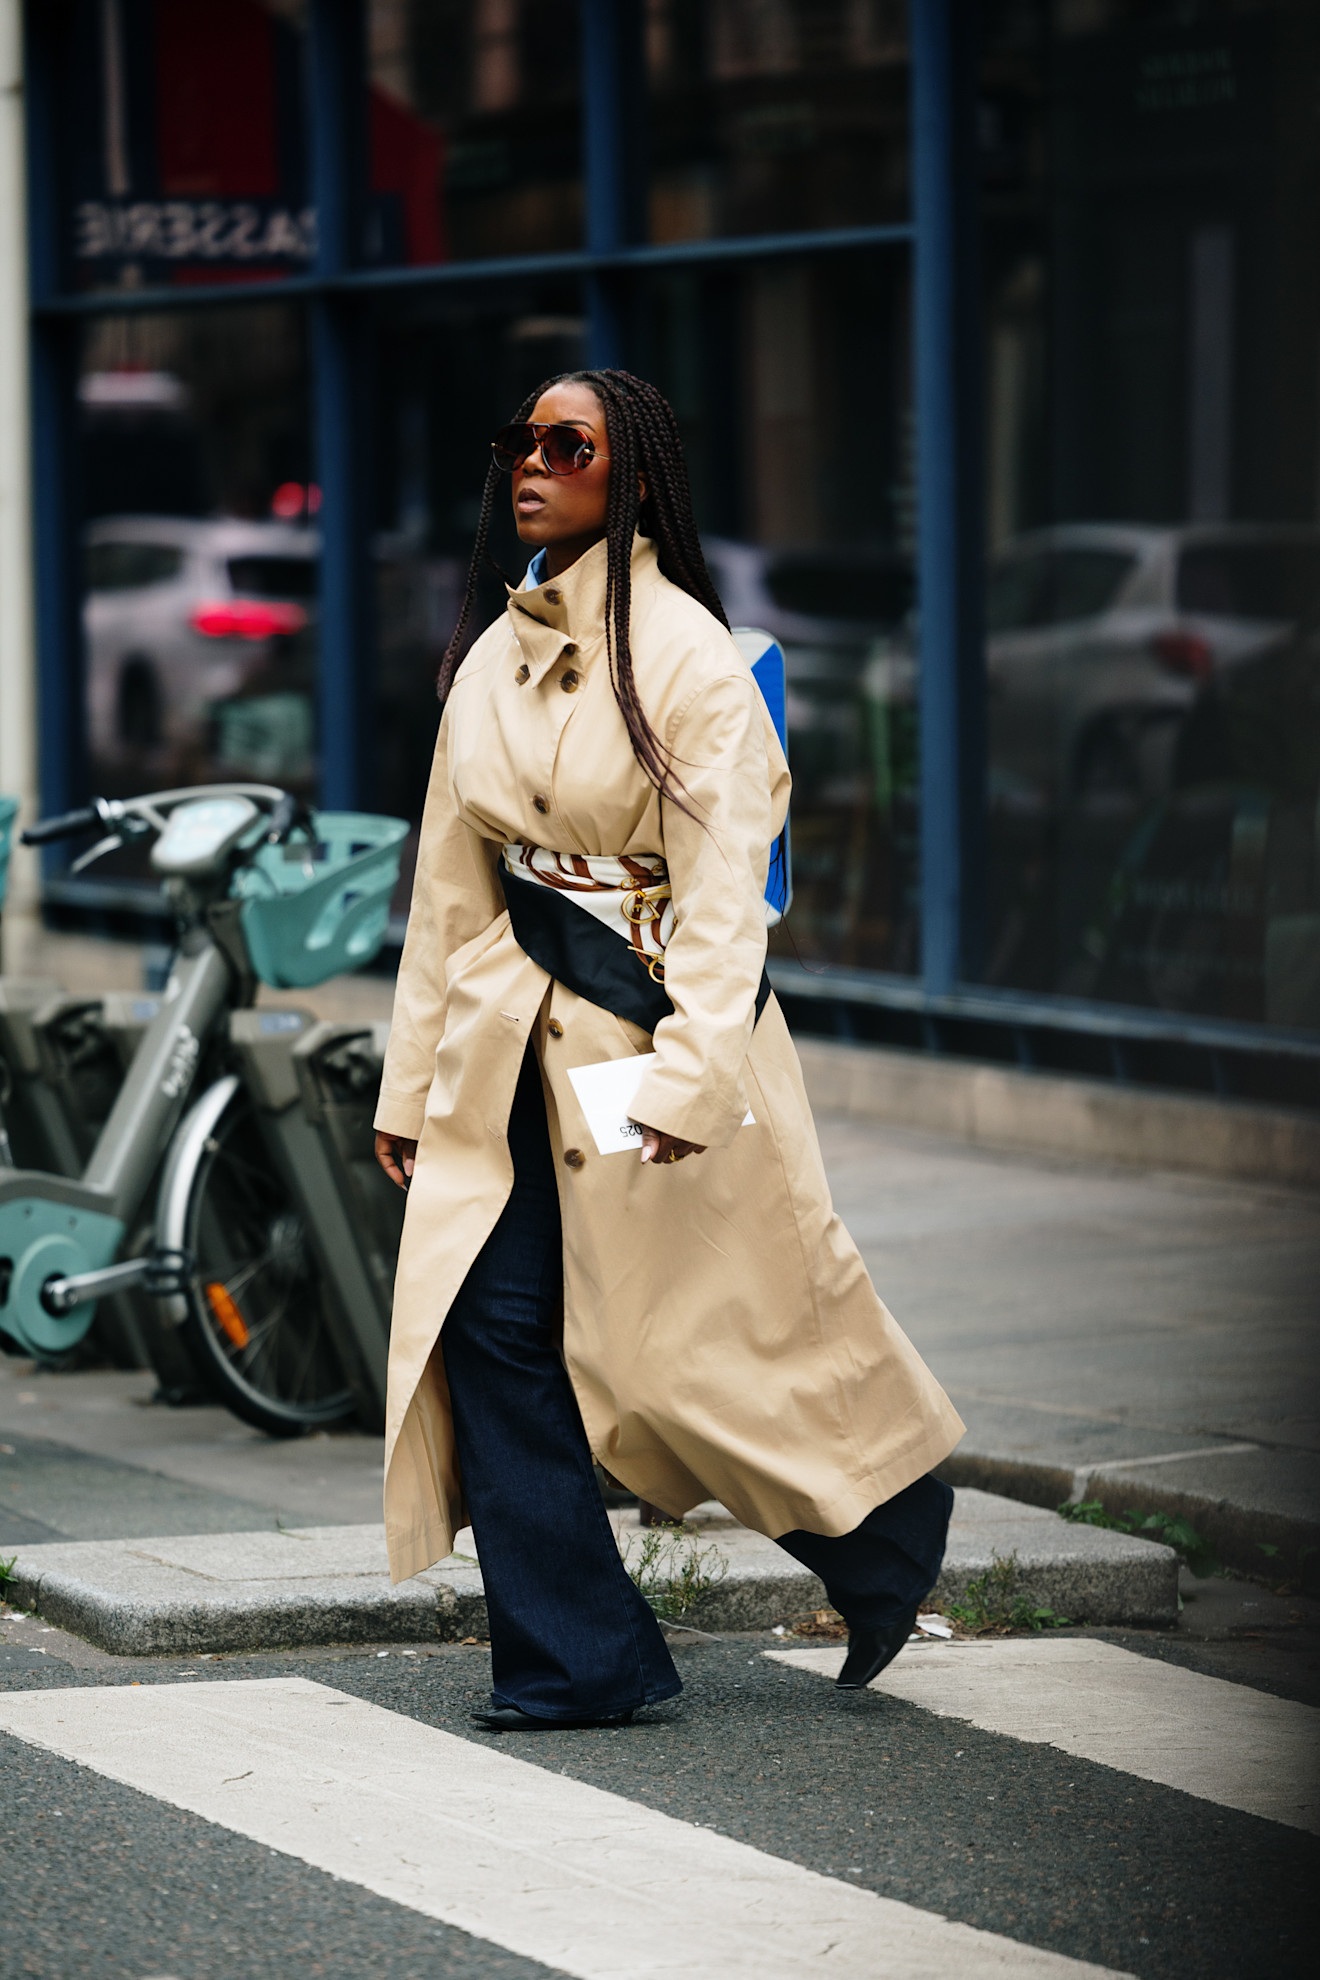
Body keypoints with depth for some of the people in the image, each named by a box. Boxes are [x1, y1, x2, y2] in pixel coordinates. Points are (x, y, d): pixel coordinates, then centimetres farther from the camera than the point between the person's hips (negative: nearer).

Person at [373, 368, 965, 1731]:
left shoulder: (687, 652, -10)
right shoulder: (494, 661, 10)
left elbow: (723, 889, -15)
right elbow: (449, 887, 14)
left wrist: (690, 1071, -23)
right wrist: (413, 1081, 12)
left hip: (649, 1021, -6)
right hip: (511, 1042, 6)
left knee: (710, 1335, 3)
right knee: (496, 1327, -3)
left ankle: (888, 1530, 29)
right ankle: (572, 1661, 4)